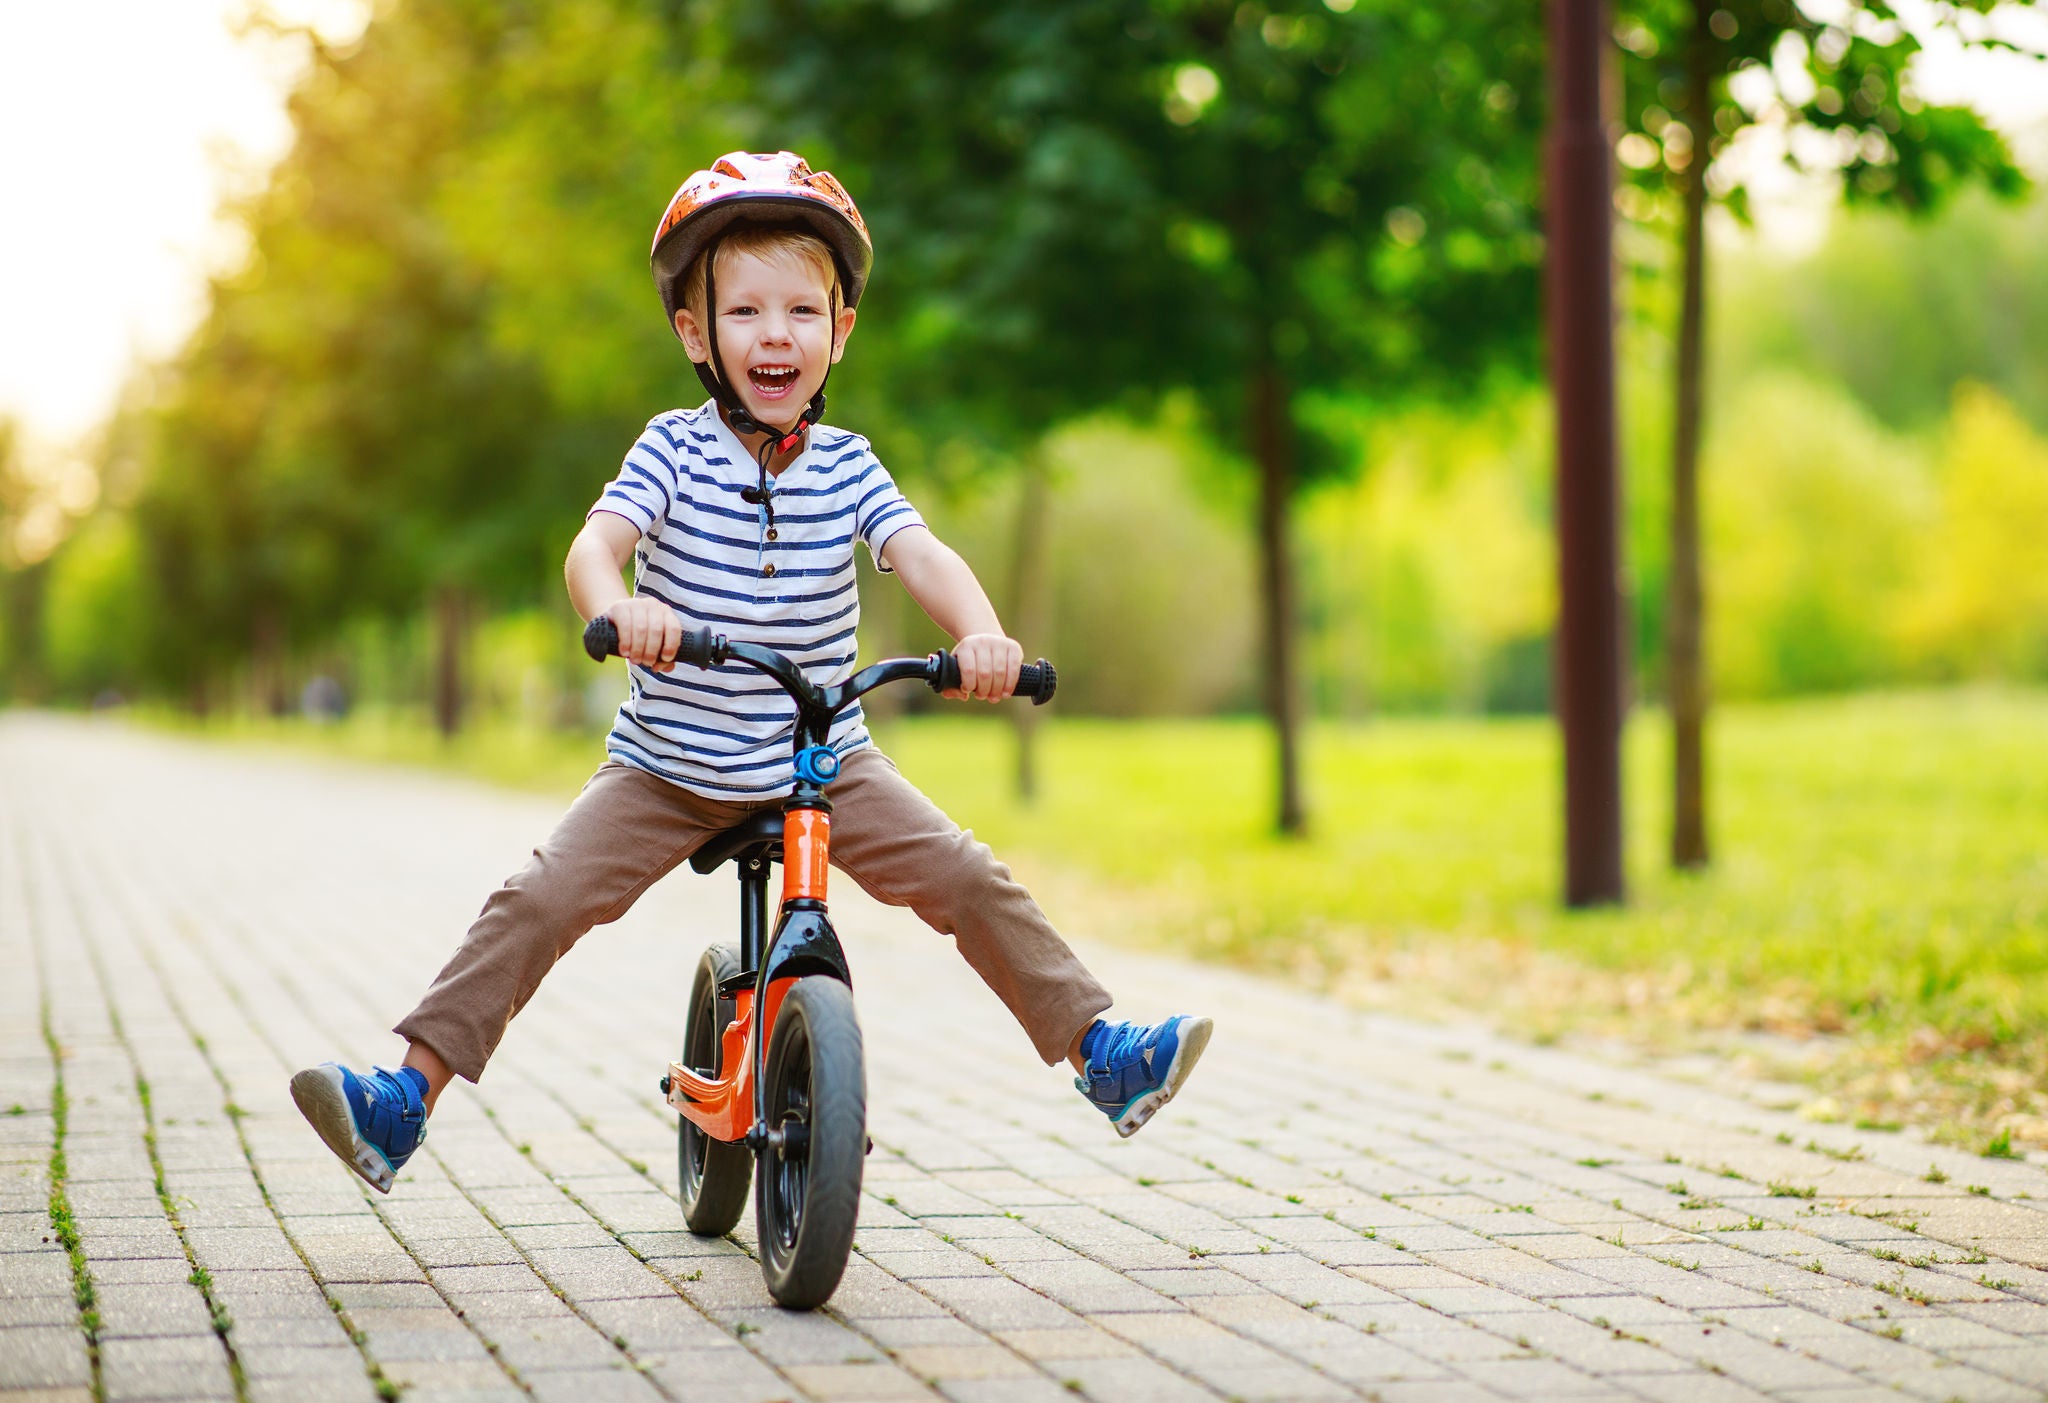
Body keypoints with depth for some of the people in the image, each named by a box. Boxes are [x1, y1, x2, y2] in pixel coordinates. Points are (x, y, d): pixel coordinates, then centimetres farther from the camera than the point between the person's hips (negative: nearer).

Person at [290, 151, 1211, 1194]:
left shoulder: (847, 468, -2)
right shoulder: (675, 450, -9)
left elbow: (923, 557, -15)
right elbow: (595, 543, -24)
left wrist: (981, 634, -38)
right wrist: (617, 607, -49)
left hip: (825, 761, 2)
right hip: (668, 767, -1)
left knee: (968, 879, -9)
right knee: (539, 901, -15)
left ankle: (1096, 1049, 4)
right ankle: (409, 1091, -11)